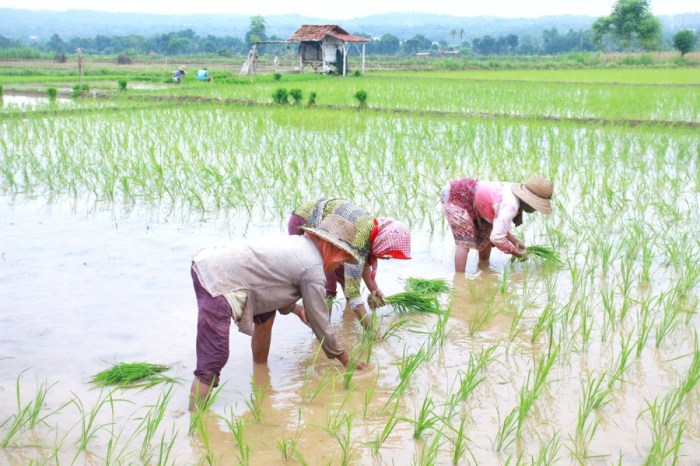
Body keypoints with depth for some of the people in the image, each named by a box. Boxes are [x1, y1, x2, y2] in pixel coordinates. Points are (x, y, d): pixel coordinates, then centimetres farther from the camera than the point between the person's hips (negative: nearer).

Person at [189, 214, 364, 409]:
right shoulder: (313, 269, -5)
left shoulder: (298, 243, 20)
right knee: (213, 362, -13)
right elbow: (319, 321, 3)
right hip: (216, 282, -10)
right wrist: (345, 359, 16)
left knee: (266, 313, 27)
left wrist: (297, 309, 42)